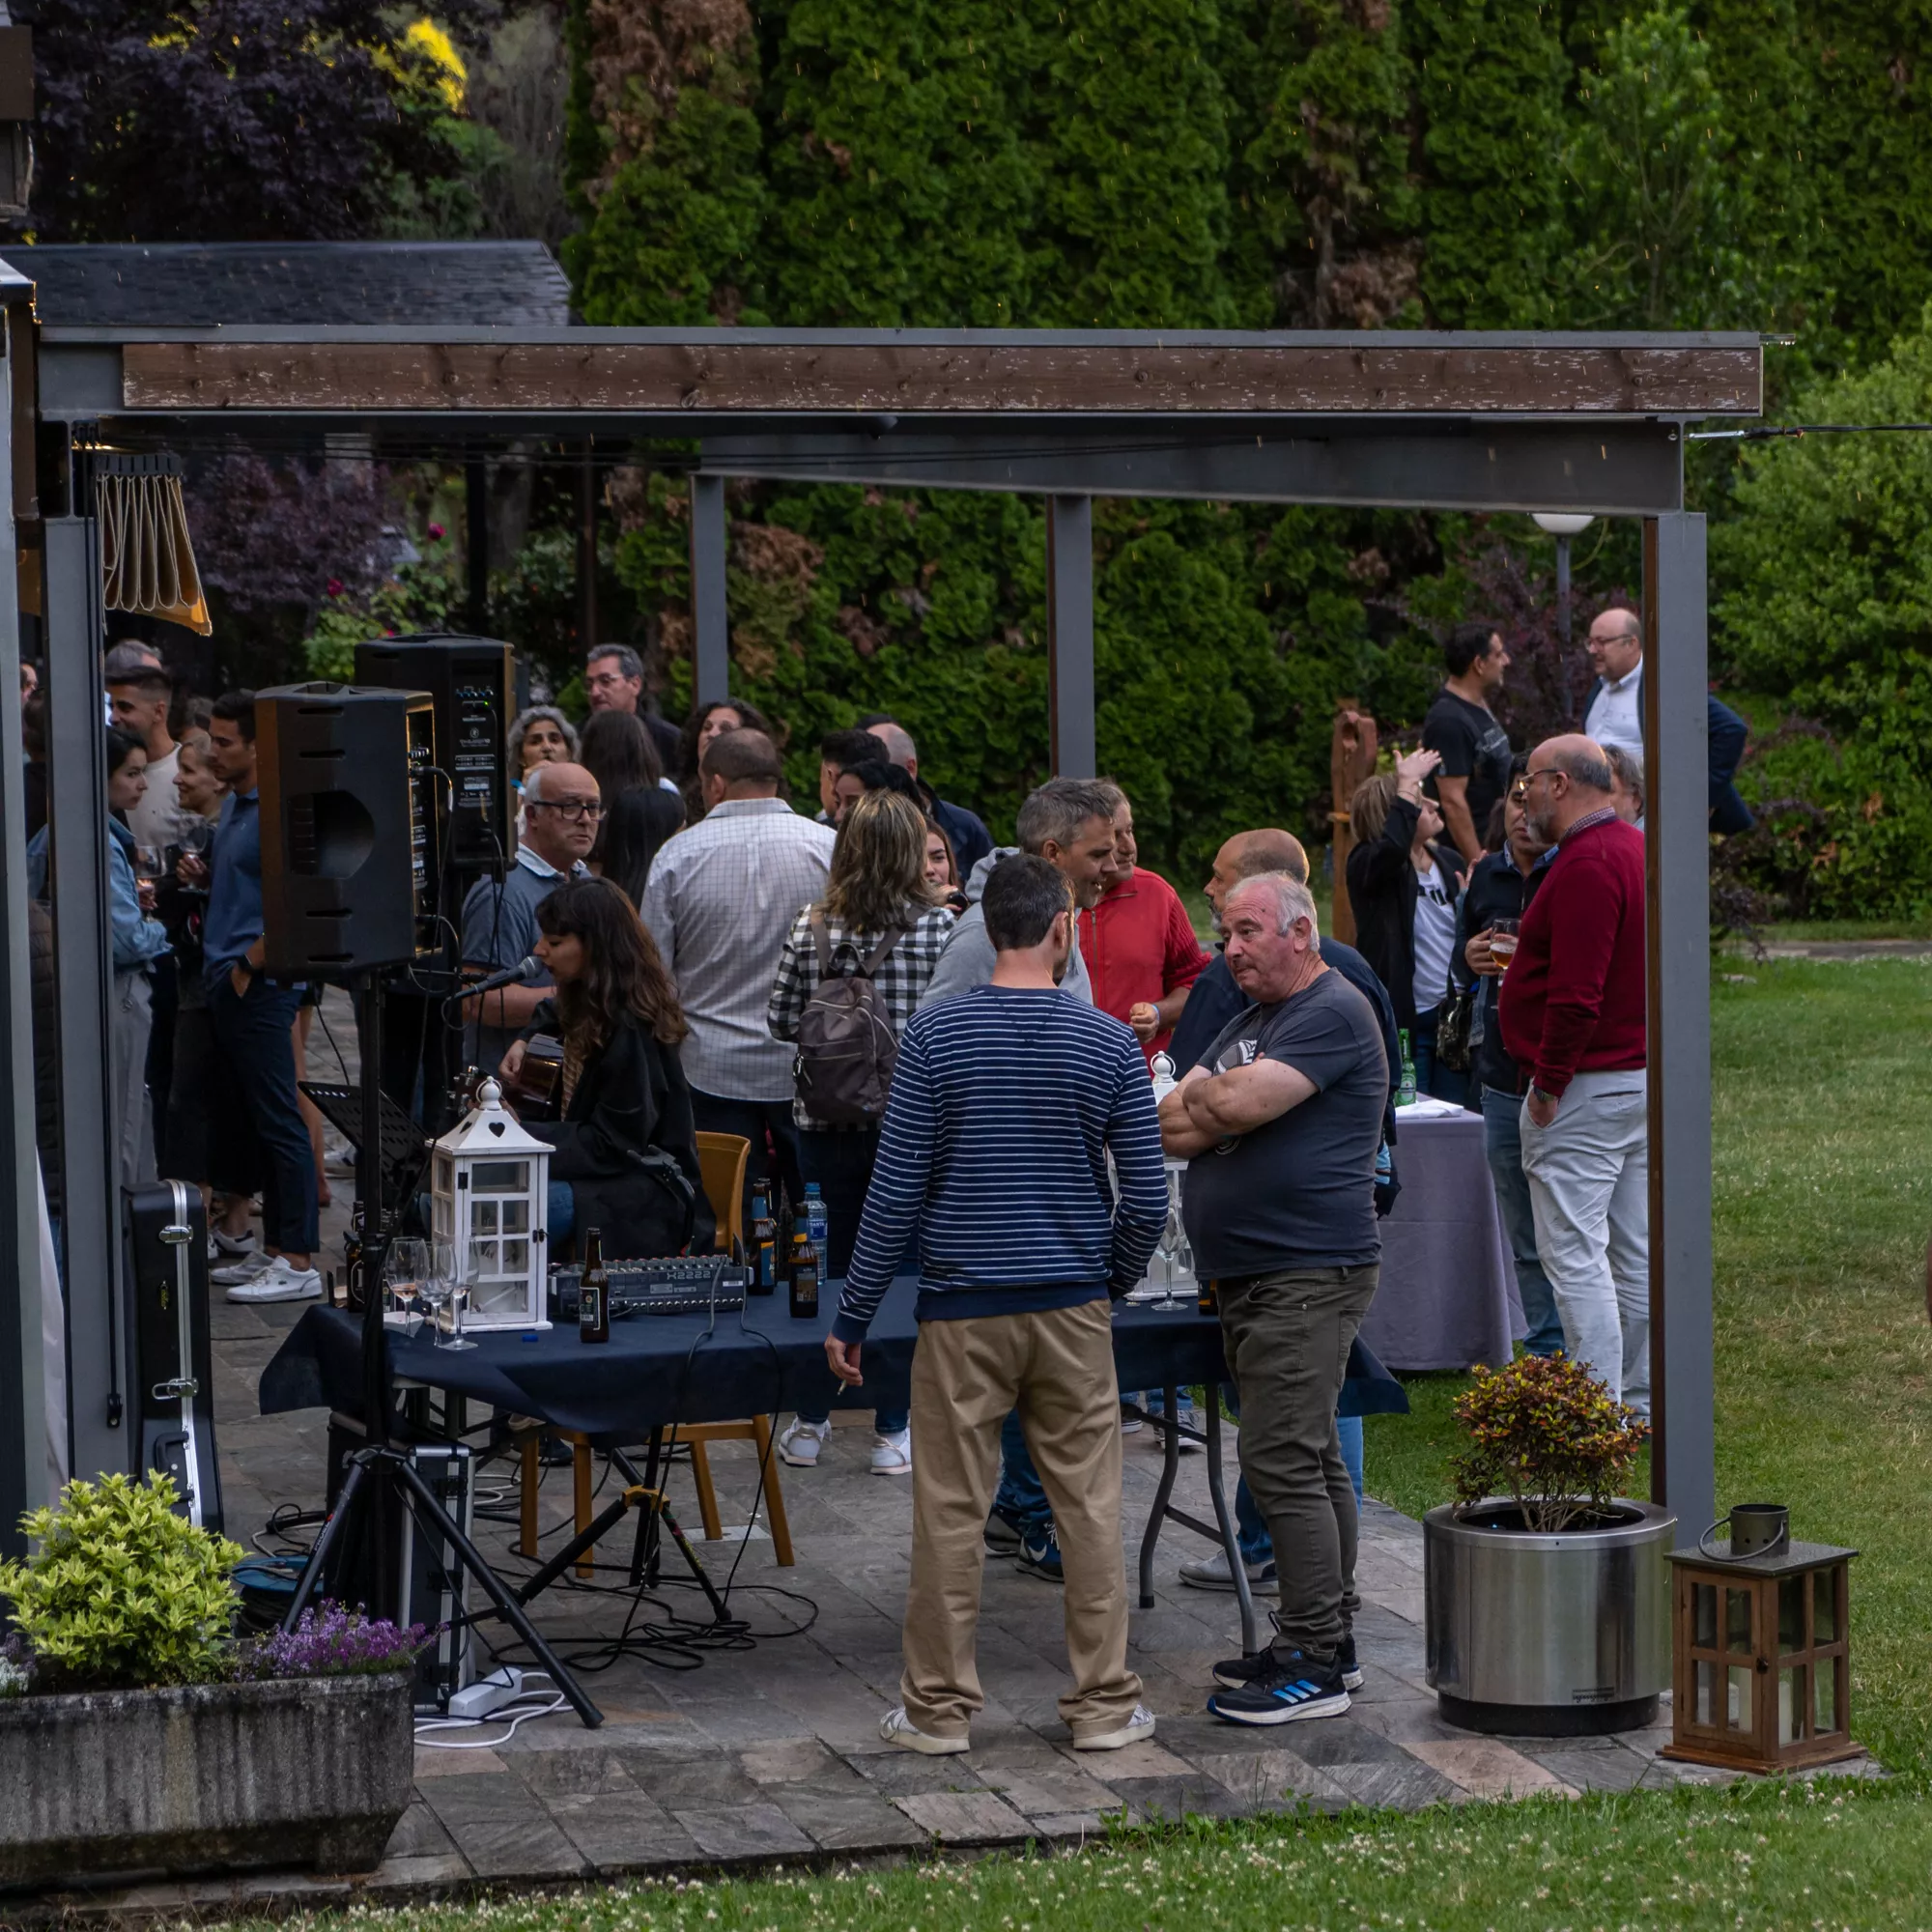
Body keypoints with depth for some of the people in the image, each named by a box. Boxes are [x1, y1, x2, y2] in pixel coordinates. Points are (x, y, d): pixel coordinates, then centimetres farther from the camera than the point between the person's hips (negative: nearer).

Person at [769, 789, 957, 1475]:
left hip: (829, 1120, 2)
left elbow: (783, 1021, -1)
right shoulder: (941, 927, -10)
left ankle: (809, 1424, 19)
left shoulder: (811, 929, -4)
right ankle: (892, 1432, 10)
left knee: (836, 1262, 13)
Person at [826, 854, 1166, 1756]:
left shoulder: (934, 1035, -6)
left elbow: (897, 1188, -6)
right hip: (1073, 1308, 1)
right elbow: (1147, 1200, 0)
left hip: (963, 1308, -1)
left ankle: (939, 1708, 10)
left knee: (950, 1511, 5)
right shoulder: (1109, 1043, -2)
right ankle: (1104, 1704, 12)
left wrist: (852, 1315, 1)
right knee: (1090, 1507, 8)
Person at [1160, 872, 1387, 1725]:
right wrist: (1223, 1108, -8)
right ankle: (1329, 1640, 19)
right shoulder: (1252, 1022, 20)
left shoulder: (1333, 1014, -12)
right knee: (1310, 1461, 13)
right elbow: (1168, 1126, 13)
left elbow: (1234, 1104, -21)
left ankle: (1314, 1663, -9)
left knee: (1282, 1462, -12)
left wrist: (1204, 1098, 0)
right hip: (1251, 1276, 10)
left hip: (1309, 1275, -10)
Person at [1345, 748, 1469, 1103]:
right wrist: (1406, 788, -20)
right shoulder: (1367, 867, -8)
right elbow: (1393, 847, -32)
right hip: (1402, 1021, -6)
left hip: (1454, 1019, 6)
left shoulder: (1450, 862, 11)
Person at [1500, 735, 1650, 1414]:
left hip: (1585, 1087, -10)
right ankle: (1641, 1403, 17)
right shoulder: (1639, 849, 14)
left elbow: (1577, 992, -24)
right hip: (1642, 1073, 10)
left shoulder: (1585, 866, -18)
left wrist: (1549, 1082, -17)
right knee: (1635, 1251, 12)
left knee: (1573, 1251, -8)